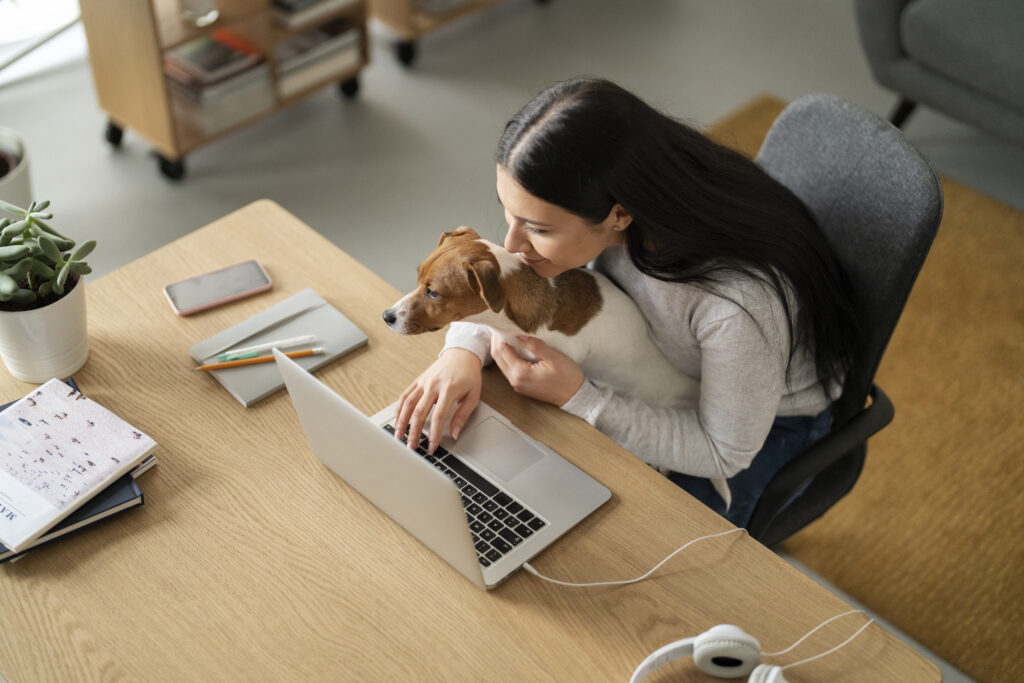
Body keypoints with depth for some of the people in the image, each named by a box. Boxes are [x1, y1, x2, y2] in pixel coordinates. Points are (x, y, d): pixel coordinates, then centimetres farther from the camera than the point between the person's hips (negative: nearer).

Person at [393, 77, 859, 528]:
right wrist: (464, 350, -29)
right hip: (661, 363, 5)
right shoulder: (583, 202, -28)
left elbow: (724, 453, -28)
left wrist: (576, 398, -36)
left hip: (765, 416, -4)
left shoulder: (741, 300, -44)